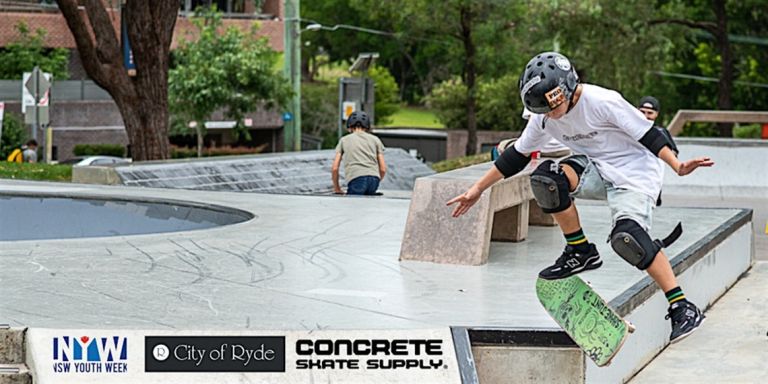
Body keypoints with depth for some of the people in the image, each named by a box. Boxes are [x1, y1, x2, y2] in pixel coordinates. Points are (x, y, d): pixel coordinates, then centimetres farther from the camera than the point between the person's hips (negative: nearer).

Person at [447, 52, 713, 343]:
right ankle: (580, 253, -6)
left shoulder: (602, 102, -22)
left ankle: (683, 309, -23)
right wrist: (478, 188, 8)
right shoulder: (544, 119, -3)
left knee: (627, 236, -30)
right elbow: (516, 156, 8)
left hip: (634, 173, -6)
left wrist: (677, 166, -27)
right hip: (596, 170, 6)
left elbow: (647, 134, -17)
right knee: (546, 178, -23)